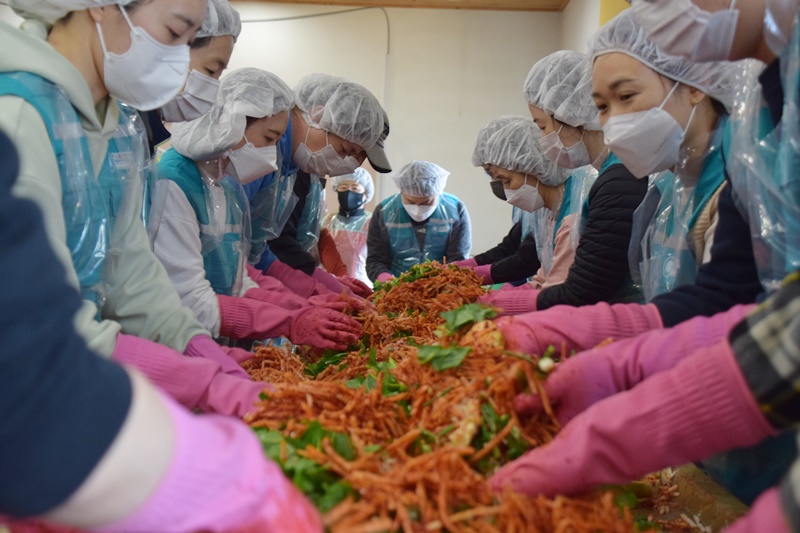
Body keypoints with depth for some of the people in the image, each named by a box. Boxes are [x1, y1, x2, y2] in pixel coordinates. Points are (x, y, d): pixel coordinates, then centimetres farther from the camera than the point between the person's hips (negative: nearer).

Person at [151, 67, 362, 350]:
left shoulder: (229, 184, 9)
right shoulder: (172, 184, -17)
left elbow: (238, 284, 8)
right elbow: (192, 304, -20)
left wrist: (305, 311, -4)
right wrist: (292, 324, -20)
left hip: (219, 347, 7)